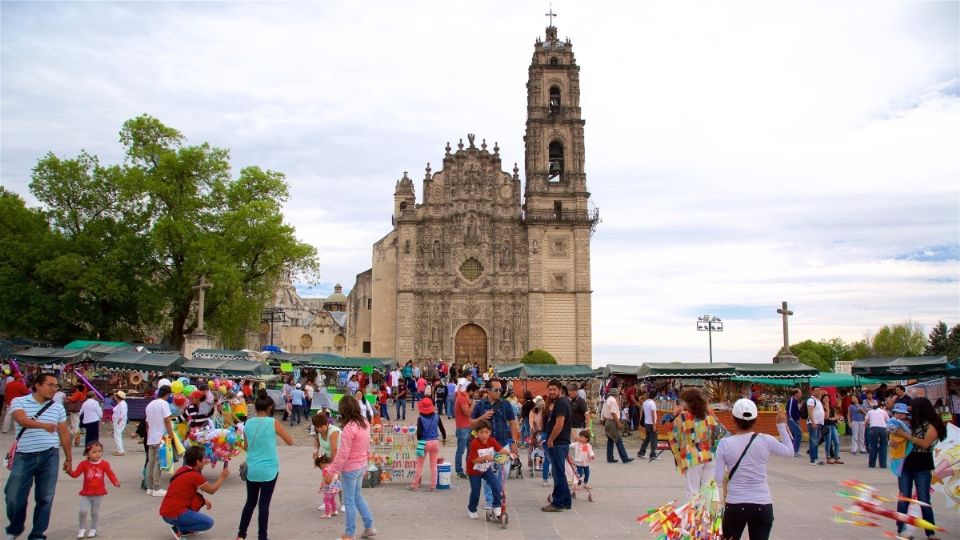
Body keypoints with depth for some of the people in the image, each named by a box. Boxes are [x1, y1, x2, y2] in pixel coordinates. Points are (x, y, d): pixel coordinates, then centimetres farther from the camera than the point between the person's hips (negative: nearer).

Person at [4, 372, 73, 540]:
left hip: (50, 456, 2)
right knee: (14, 496, 3)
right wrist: (43, 425, -40)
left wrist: (69, 458, 12)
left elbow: (64, 433, 12)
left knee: (45, 498, 5)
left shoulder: (57, 407, 9)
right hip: (24, 456, -2)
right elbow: (23, 420, -21)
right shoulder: (19, 402, -1)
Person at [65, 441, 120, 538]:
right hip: (86, 493, 0)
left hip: (99, 493, 0)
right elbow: (75, 474, -7)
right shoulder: (84, 464, -5)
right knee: (83, 511, -8)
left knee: (95, 512, 10)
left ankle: (93, 529, 27)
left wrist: (116, 482, -24)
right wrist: (70, 471, -28)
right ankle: (82, 529, 13)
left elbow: (110, 474, -8)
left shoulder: (104, 464, -5)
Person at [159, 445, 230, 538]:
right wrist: (222, 477, 12)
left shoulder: (182, 470, 10)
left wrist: (204, 500, 12)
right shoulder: (194, 476, -15)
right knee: (209, 522, -2)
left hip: (166, 512, 9)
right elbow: (212, 490, -1)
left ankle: (188, 529, 18)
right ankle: (179, 529, -5)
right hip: (174, 515, -9)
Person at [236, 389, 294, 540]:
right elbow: (290, 442, -3)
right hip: (269, 470, -4)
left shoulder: (248, 423, 1)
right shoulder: (273, 422, -11)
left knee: (250, 502, 18)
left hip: (252, 470, 4)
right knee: (264, 504, 3)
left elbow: (245, 447, 13)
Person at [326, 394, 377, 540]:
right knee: (357, 496, 22)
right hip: (361, 465, 8)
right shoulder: (364, 422, 0)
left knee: (349, 500, 6)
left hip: (350, 468, -8)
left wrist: (332, 470, -17)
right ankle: (369, 528, 27)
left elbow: (343, 454, -23)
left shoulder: (348, 428, -24)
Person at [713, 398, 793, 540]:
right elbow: (789, 451, 14)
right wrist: (782, 425, 20)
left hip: (735, 505, -1)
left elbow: (717, 479, -7)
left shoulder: (725, 443, -7)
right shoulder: (765, 440, -5)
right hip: (763, 506, 1)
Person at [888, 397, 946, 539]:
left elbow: (925, 443, -18)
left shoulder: (932, 425, -5)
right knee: (904, 498, 1)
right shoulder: (912, 423, 10)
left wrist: (905, 434, -18)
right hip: (906, 464, 4)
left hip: (922, 467, -4)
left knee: (924, 500, -2)